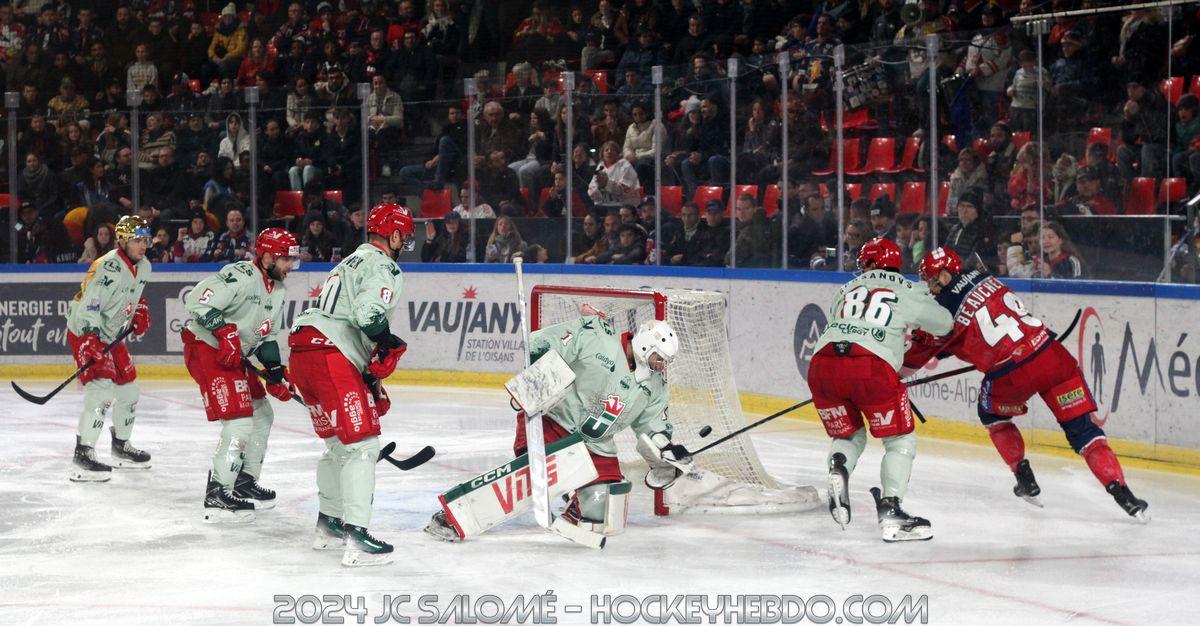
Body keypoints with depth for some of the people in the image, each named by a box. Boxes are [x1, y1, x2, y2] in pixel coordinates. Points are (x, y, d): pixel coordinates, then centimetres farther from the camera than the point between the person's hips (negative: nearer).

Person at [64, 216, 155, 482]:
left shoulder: (143, 267, 3)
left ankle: (121, 447, 34)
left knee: (128, 388, 15)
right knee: (102, 390, -21)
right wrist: (93, 344, -38)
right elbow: (87, 311, -30)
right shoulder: (108, 268, -26)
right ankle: (82, 457, -22)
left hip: (111, 334, 9)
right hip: (85, 333, -9)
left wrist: (140, 311, 8)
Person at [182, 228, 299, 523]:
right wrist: (225, 332, -32)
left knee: (262, 415, 19)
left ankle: (244, 482, 32)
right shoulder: (240, 276, -21)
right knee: (239, 424, -17)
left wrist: (276, 373, 8)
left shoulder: (278, 290, 11)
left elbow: (267, 336, 17)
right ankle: (217, 497, -12)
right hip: (205, 349, -11)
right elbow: (197, 300, -28)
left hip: (235, 356, 11)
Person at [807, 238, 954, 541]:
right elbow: (945, 325, 32)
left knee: (849, 435, 25)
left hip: (822, 365, 4)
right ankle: (890, 511, -4)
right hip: (872, 369, -4)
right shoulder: (910, 292, 19)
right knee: (900, 441, 11)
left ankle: (838, 470, -6)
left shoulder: (847, 289, 28)